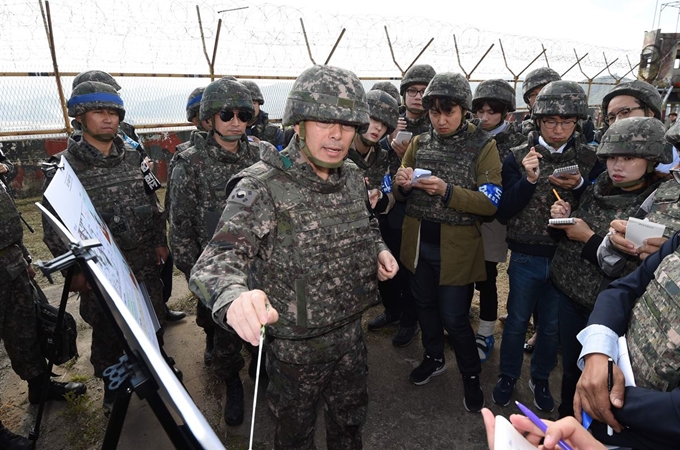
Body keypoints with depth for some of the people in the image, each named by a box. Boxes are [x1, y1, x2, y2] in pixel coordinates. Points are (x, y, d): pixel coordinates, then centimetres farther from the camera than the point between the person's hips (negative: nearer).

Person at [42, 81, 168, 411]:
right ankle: (112, 383, 39)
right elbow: (54, 227, -8)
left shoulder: (132, 157, 2)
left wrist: (160, 241, 7)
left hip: (145, 262, 3)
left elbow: (153, 203, 9)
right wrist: (75, 269, -9)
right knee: (107, 331, 14)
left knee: (152, 321, 18)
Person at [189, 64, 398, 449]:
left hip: (351, 333, 5)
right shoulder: (263, 187, -24)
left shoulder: (353, 178, -4)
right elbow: (217, 263, -35)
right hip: (296, 346, -5)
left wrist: (378, 248, -4)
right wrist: (233, 297, -57)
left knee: (351, 419, 29)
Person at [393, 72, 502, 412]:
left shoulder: (482, 146, -7)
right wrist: (402, 184, -17)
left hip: (457, 248, -4)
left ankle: (471, 375, 29)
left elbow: (490, 202, -14)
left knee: (454, 318, 2)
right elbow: (401, 195, 7)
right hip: (419, 242, 5)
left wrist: (447, 191, -27)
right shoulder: (419, 143, 4)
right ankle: (434, 358, 45)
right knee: (425, 304, 19)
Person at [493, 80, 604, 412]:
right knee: (517, 321, 14)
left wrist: (578, 187, -18)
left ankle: (540, 378, 39)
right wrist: (528, 180, -24)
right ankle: (508, 376, 35)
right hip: (526, 257, -1)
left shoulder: (590, 158, -2)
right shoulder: (518, 157, -6)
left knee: (552, 324, 17)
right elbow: (503, 212, -10)